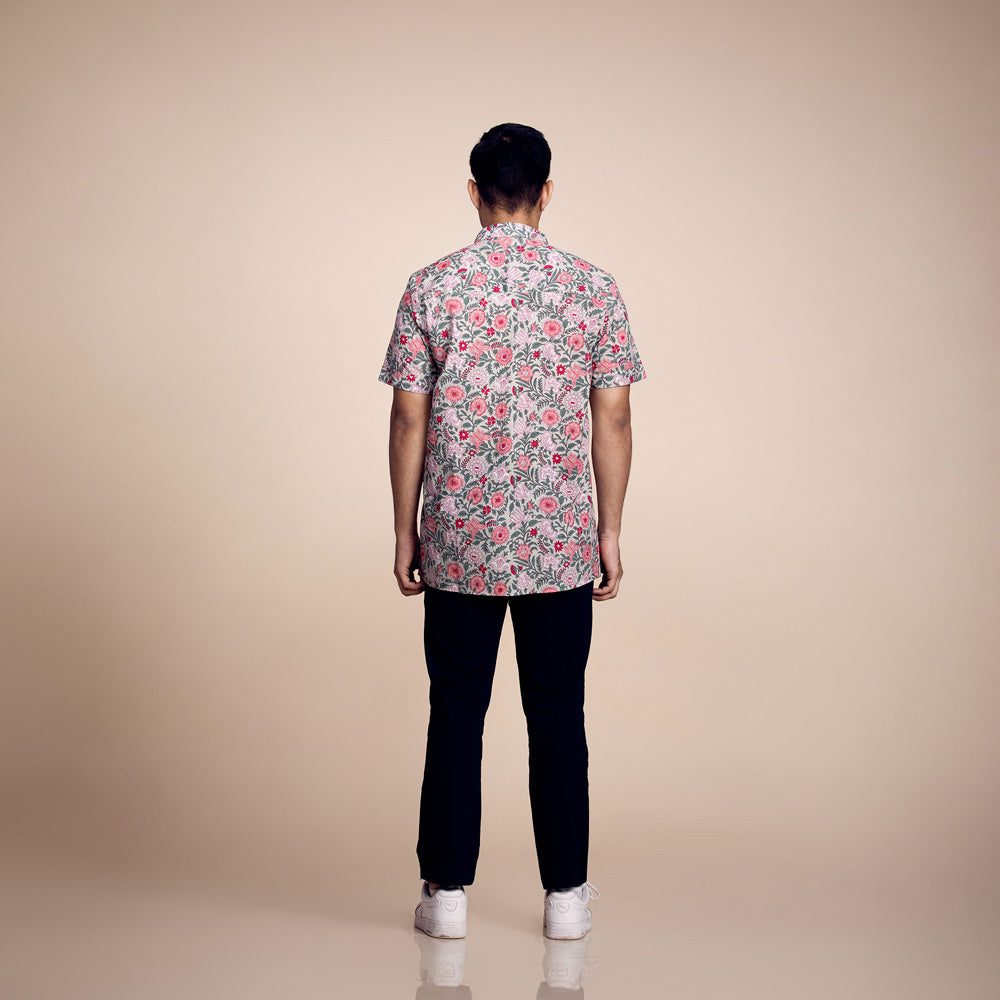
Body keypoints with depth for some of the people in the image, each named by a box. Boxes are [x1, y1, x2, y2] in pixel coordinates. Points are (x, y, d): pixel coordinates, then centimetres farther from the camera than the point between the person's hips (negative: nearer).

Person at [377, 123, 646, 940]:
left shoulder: (431, 288, -4)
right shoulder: (594, 288, -2)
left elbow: (409, 420, -3)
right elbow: (613, 421, -2)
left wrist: (405, 529, 5)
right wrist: (610, 532, 7)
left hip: (459, 541, 0)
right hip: (562, 541, 1)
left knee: (457, 711, 9)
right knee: (557, 713, 9)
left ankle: (448, 891, 16)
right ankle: (566, 895, 17)